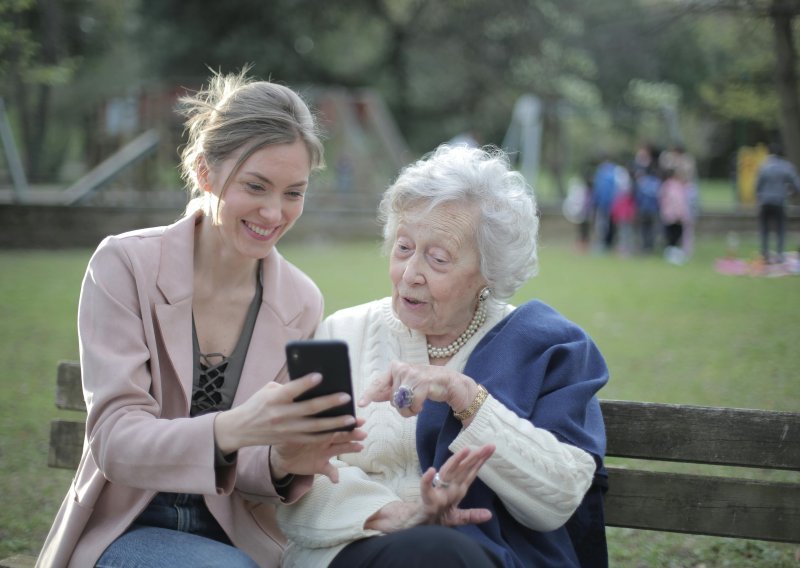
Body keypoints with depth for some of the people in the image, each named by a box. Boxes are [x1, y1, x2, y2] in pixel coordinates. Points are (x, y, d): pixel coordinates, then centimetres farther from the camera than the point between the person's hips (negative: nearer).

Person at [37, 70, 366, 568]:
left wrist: (284, 462, -23)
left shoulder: (302, 304, -2)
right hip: (129, 528, -2)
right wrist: (229, 430, -38)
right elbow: (113, 441, -18)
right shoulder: (125, 265, -10)